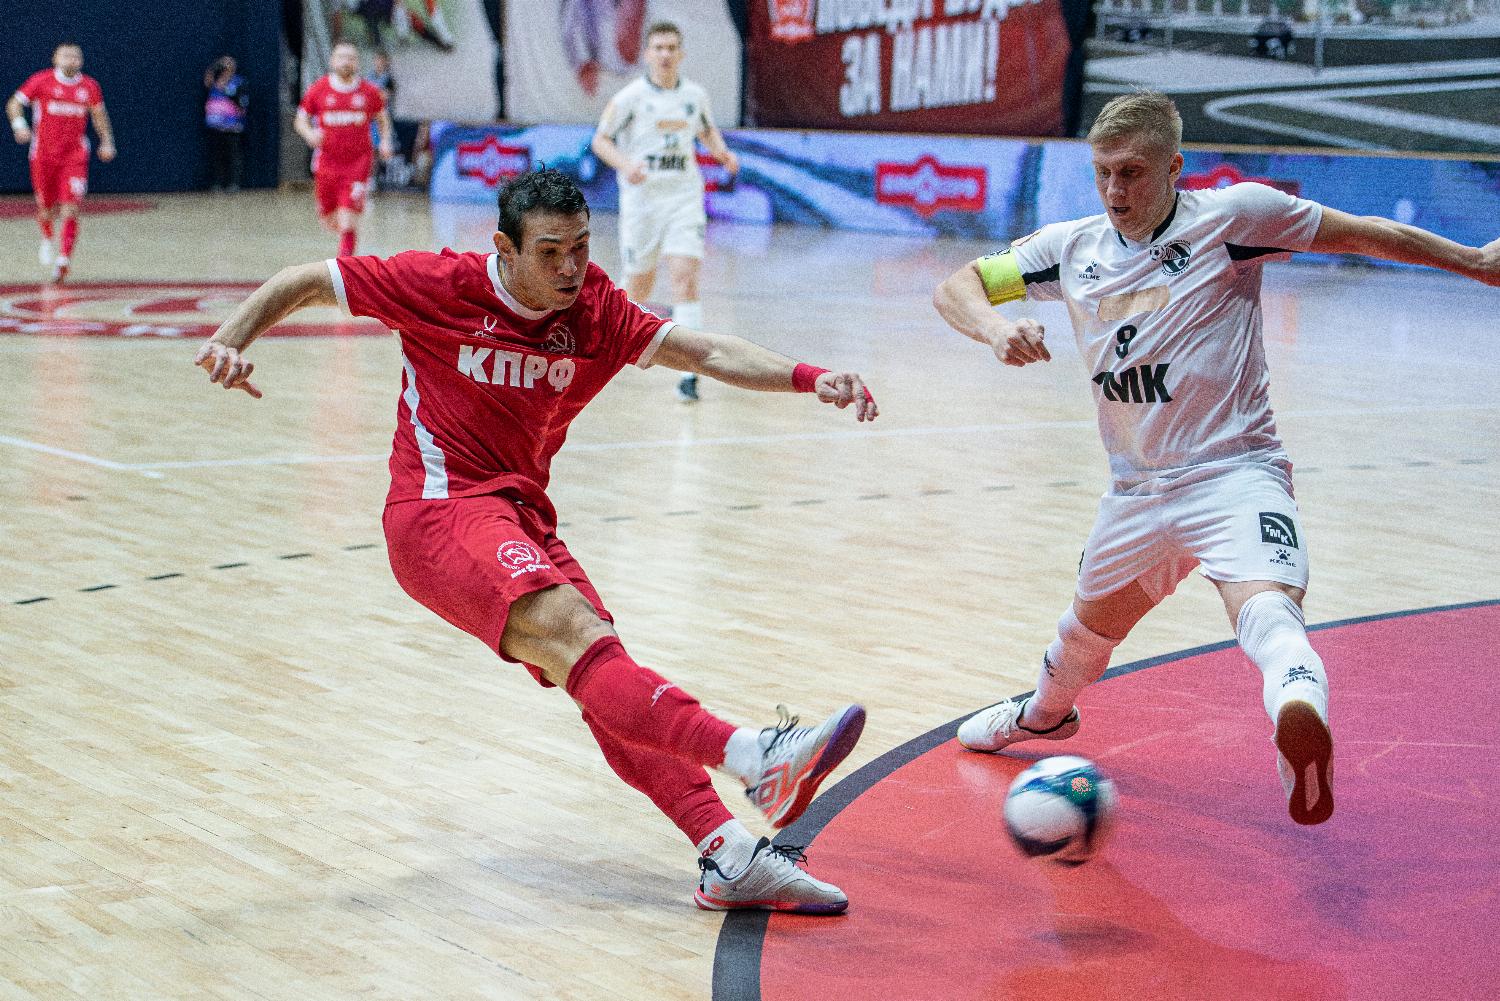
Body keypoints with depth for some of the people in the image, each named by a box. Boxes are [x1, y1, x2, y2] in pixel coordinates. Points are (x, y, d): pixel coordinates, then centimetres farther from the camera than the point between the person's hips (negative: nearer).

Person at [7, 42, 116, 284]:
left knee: (70, 210, -13)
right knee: (46, 208, 12)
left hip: (75, 156, 0)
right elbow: (14, 104, 0)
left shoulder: (90, 86, 1)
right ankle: (47, 241, 44)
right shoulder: (41, 81, -5)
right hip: (43, 154, 0)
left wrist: (107, 142, 11)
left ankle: (63, 259, -13)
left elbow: (99, 114, 18)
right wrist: (19, 125, -18)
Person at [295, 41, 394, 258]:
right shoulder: (319, 89, 1)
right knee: (327, 220, 12)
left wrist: (386, 140, 0)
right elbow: (301, 119, 9)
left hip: (358, 162, -2)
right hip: (327, 161, 2)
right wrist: (309, 134, -12)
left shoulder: (369, 91, 1)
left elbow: (382, 118, 17)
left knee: (348, 221, -14)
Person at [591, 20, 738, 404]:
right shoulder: (631, 96, -6)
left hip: (685, 196, 1)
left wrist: (723, 153, 2)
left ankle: (689, 372, -14)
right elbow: (600, 140, -3)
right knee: (640, 284, 8)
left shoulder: (695, 95, 4)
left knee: (685, 277, -14)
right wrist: (625, 165, -21)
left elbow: (708, 131, 23)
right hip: (641, 197, -1)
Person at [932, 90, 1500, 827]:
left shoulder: (1230, 215, -9)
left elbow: (1367, 235, 1)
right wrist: (996, 328, -18)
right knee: (1091, 626, 26)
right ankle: (1044, 714, 56)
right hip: (1137, 489, 5)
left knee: (1264, 603, -34)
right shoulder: (1071, 248, 4)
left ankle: (1302, 713, -63)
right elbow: (955, 288, 5)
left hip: (1234, 471, -5)